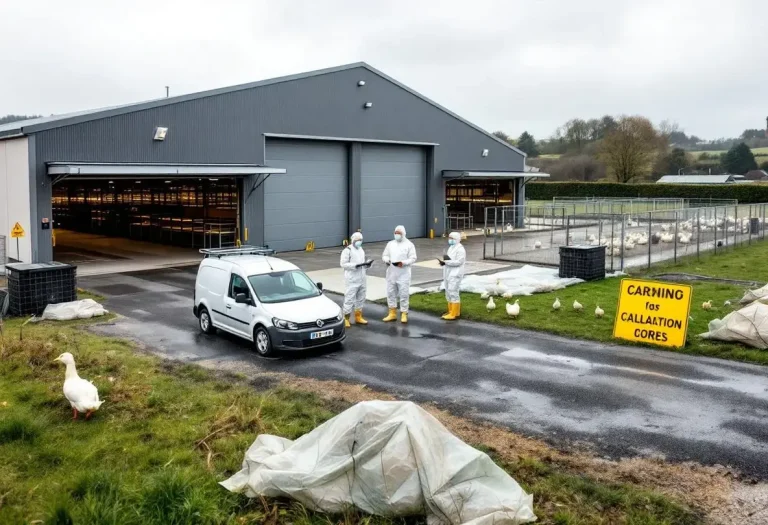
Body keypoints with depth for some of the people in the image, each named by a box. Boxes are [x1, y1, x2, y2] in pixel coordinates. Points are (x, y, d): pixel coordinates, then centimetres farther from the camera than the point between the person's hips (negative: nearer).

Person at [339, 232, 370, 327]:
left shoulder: (361, 250, 15)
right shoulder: (347, 250, -10)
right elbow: (343, 264, -16)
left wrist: (367, 264, -2)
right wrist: (355, 265, -25)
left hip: (361, 279, 8)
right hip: (351, 280, -8)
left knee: (361, 299, 13)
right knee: (349, 299, -5)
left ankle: (358, 317, 25)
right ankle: (346, 319, 3)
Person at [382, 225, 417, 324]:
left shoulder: (409, 244, -1)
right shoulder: (390, 244, 12)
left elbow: (413, 258, -6)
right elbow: (384, 255, 13)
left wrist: (403, 262, -22)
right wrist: (387, 260, -10)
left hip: (403, 274, -4)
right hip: (391, 273, 4)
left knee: (403, 294, -3)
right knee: (390, 293, 8)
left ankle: (404, 314, 6)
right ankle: (392, 313, 19)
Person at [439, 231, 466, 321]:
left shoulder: (460, 249, -11)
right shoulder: (451, 247, 18)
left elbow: (459, 261, -20)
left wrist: (446, 262, -22)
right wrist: (443, 262, -3)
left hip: (455, 275, -9)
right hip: (448, 274, 9)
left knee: (453, 293, -9)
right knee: (448, 293, 13)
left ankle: (454, 314, -6)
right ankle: (451, 311, 22)